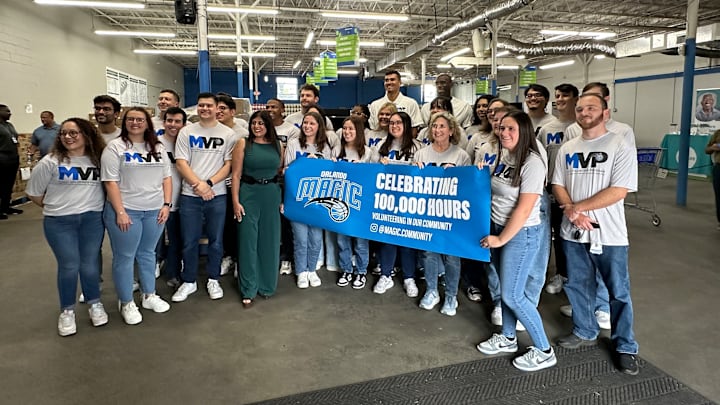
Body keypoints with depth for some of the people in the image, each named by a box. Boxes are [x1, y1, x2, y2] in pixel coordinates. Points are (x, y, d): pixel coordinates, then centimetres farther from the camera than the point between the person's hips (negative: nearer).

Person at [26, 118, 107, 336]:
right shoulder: (50, 161, -4)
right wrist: (54, 208, 9)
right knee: (69, 266, 0)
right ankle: (67, 311, 19)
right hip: (59, 222, -1)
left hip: (93, 218, 2)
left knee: (90, 264, 6)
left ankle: (95, 304, 26)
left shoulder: (98, 159, 3)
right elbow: (33, 193, 3)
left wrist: (92, 205, 1)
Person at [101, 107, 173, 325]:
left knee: (148, 253, 15)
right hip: (125, 211, -4)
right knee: (124, 257, 5)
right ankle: (126, 303, 16)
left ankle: (149, 296, 28)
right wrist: (120, 212, -16)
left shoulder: (158, 148, 10)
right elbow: (111, 182, -11)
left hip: (154, 211, 5)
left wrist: (166, 204, 0)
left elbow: (166, 177, 10)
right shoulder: (115, 147, -5)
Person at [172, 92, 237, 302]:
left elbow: (229, 165, -2)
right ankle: (189, 281, 22)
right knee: (189, 242, 6)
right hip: (190, 195, 1)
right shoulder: (186, 132, 5)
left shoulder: (228, 134, 3)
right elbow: (181, 163, 0)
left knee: (215, 240, 8)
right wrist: (198, 185, -12)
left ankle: (213, 280, 23)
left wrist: (209, 183, -13)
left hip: (217, 195, 0)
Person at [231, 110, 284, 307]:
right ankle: (248, 290, 12)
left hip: (272, 195, 3)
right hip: (249, 195, -3)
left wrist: (283, 199, 6)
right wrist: (236, 201, -10)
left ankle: (267, 285, 25)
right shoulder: (243, 143, 0)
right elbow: (236, 175, -3)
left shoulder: (278, 145, 8)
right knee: (248, 241, 1)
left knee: (270, 240, 9)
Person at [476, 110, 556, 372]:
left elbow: (524, 209, -20)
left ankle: (544, 351, 14)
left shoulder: (532, 163, -17)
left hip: (521, 234, -7)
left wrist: (501, 239, -16)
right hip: (499, 229, 7)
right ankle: (508, 339, 33)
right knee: (505, 288, 16)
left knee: (513, 295, -3)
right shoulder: (504, 157, 6)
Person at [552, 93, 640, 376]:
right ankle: (585, 332, 36)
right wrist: (572, 212, -12)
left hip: (609, 234, -4)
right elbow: (557, 185, 6)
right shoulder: (567, 149, 8)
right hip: (573, 232, 5)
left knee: (619, 292, 6)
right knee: (577, 286, 16)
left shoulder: (621, 147, -8)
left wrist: (579, 207, -16)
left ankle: (625, 346, 23)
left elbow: (619, 191, -16)